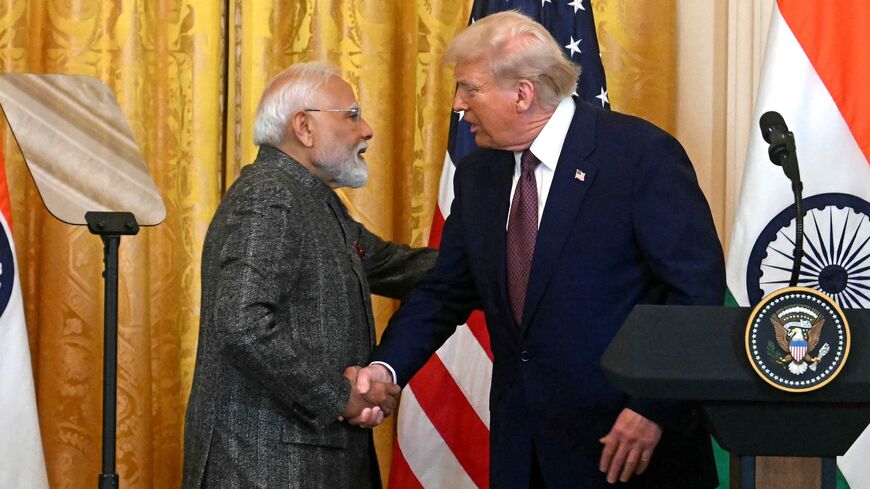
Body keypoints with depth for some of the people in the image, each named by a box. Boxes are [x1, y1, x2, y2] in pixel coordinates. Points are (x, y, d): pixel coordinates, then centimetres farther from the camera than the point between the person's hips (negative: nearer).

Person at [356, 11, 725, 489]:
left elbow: (698, 286, -13)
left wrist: (653, 408, -18)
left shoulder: (641, 153, -12)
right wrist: (386, 368, -6)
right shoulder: (477, 174, 8)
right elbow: (446, 290, 11)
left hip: (631, 436, -5)